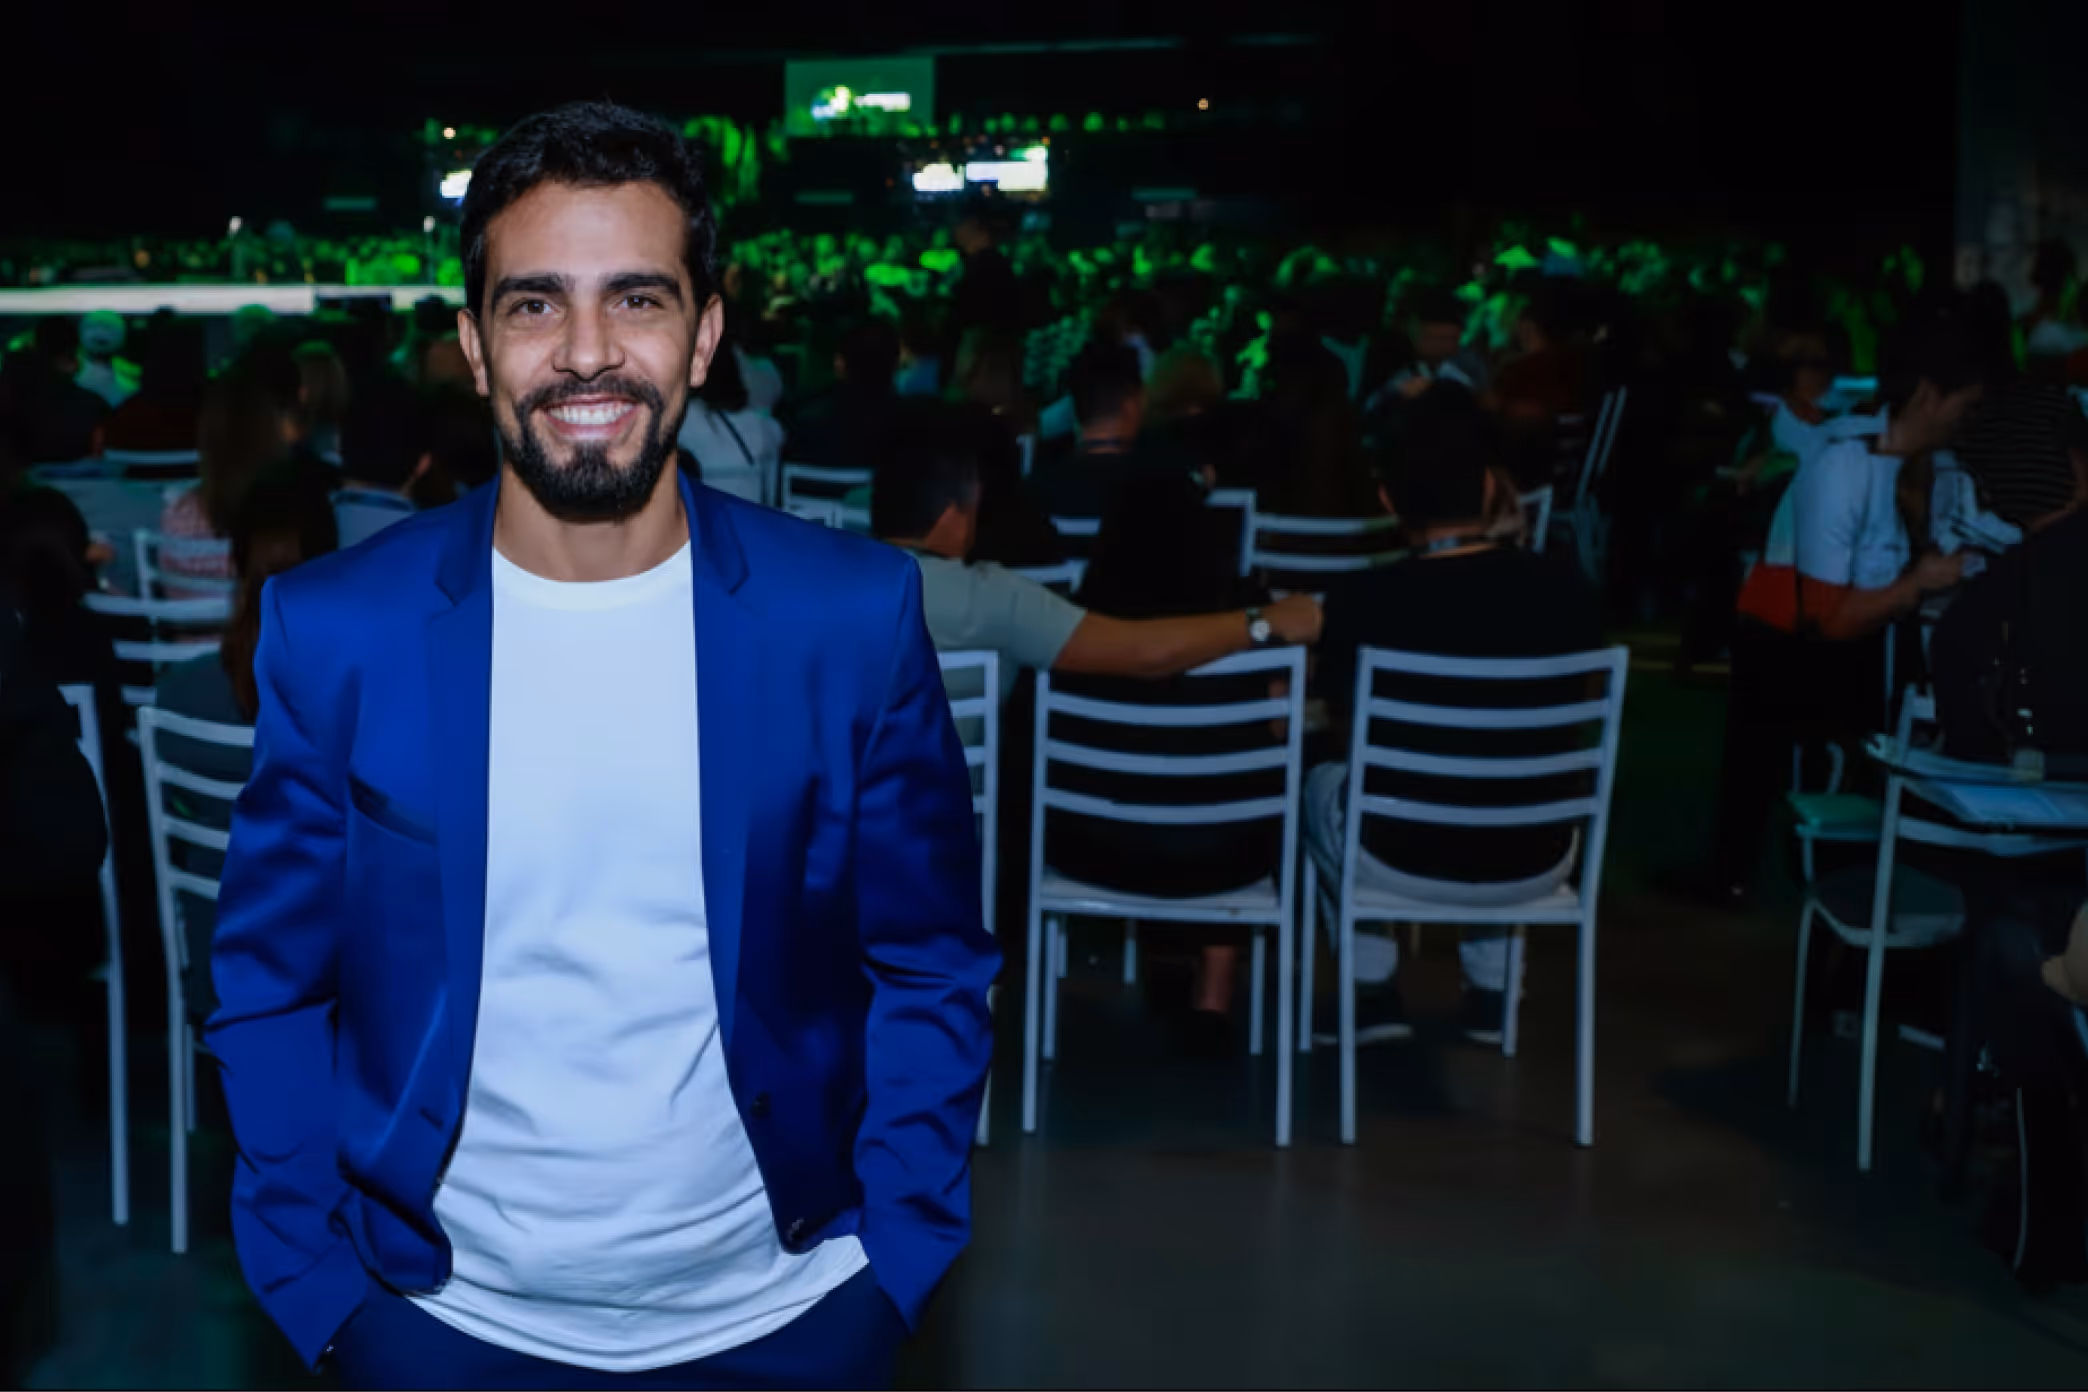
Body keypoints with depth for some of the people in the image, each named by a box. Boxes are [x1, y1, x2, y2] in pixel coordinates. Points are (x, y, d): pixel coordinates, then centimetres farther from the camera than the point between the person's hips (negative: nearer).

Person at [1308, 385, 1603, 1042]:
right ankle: (1490, 996, 40)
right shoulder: (1563, 591, -12)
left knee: (1325, 783, 33)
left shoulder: (1361, 599, -18)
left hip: (1401, 856, -2)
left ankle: (1373, 995, 32)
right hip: (1534, 862, 2)